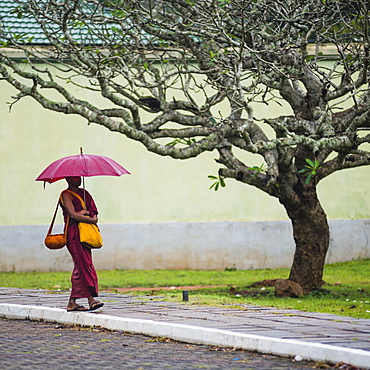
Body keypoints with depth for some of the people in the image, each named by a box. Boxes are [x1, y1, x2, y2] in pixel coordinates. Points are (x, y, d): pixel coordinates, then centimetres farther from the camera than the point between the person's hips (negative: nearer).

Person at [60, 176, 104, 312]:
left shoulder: (84, 193, 20)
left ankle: (72, 302, 5)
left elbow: (94, 211, 14)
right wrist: (91, 220, -10)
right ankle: (91, 299, -17)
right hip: (73, 233, -7)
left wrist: (85, 212, -6)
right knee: (85, 265, -14)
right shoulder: (66, 195, -3)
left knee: (80, 267, 3)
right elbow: (73, 215, -14)